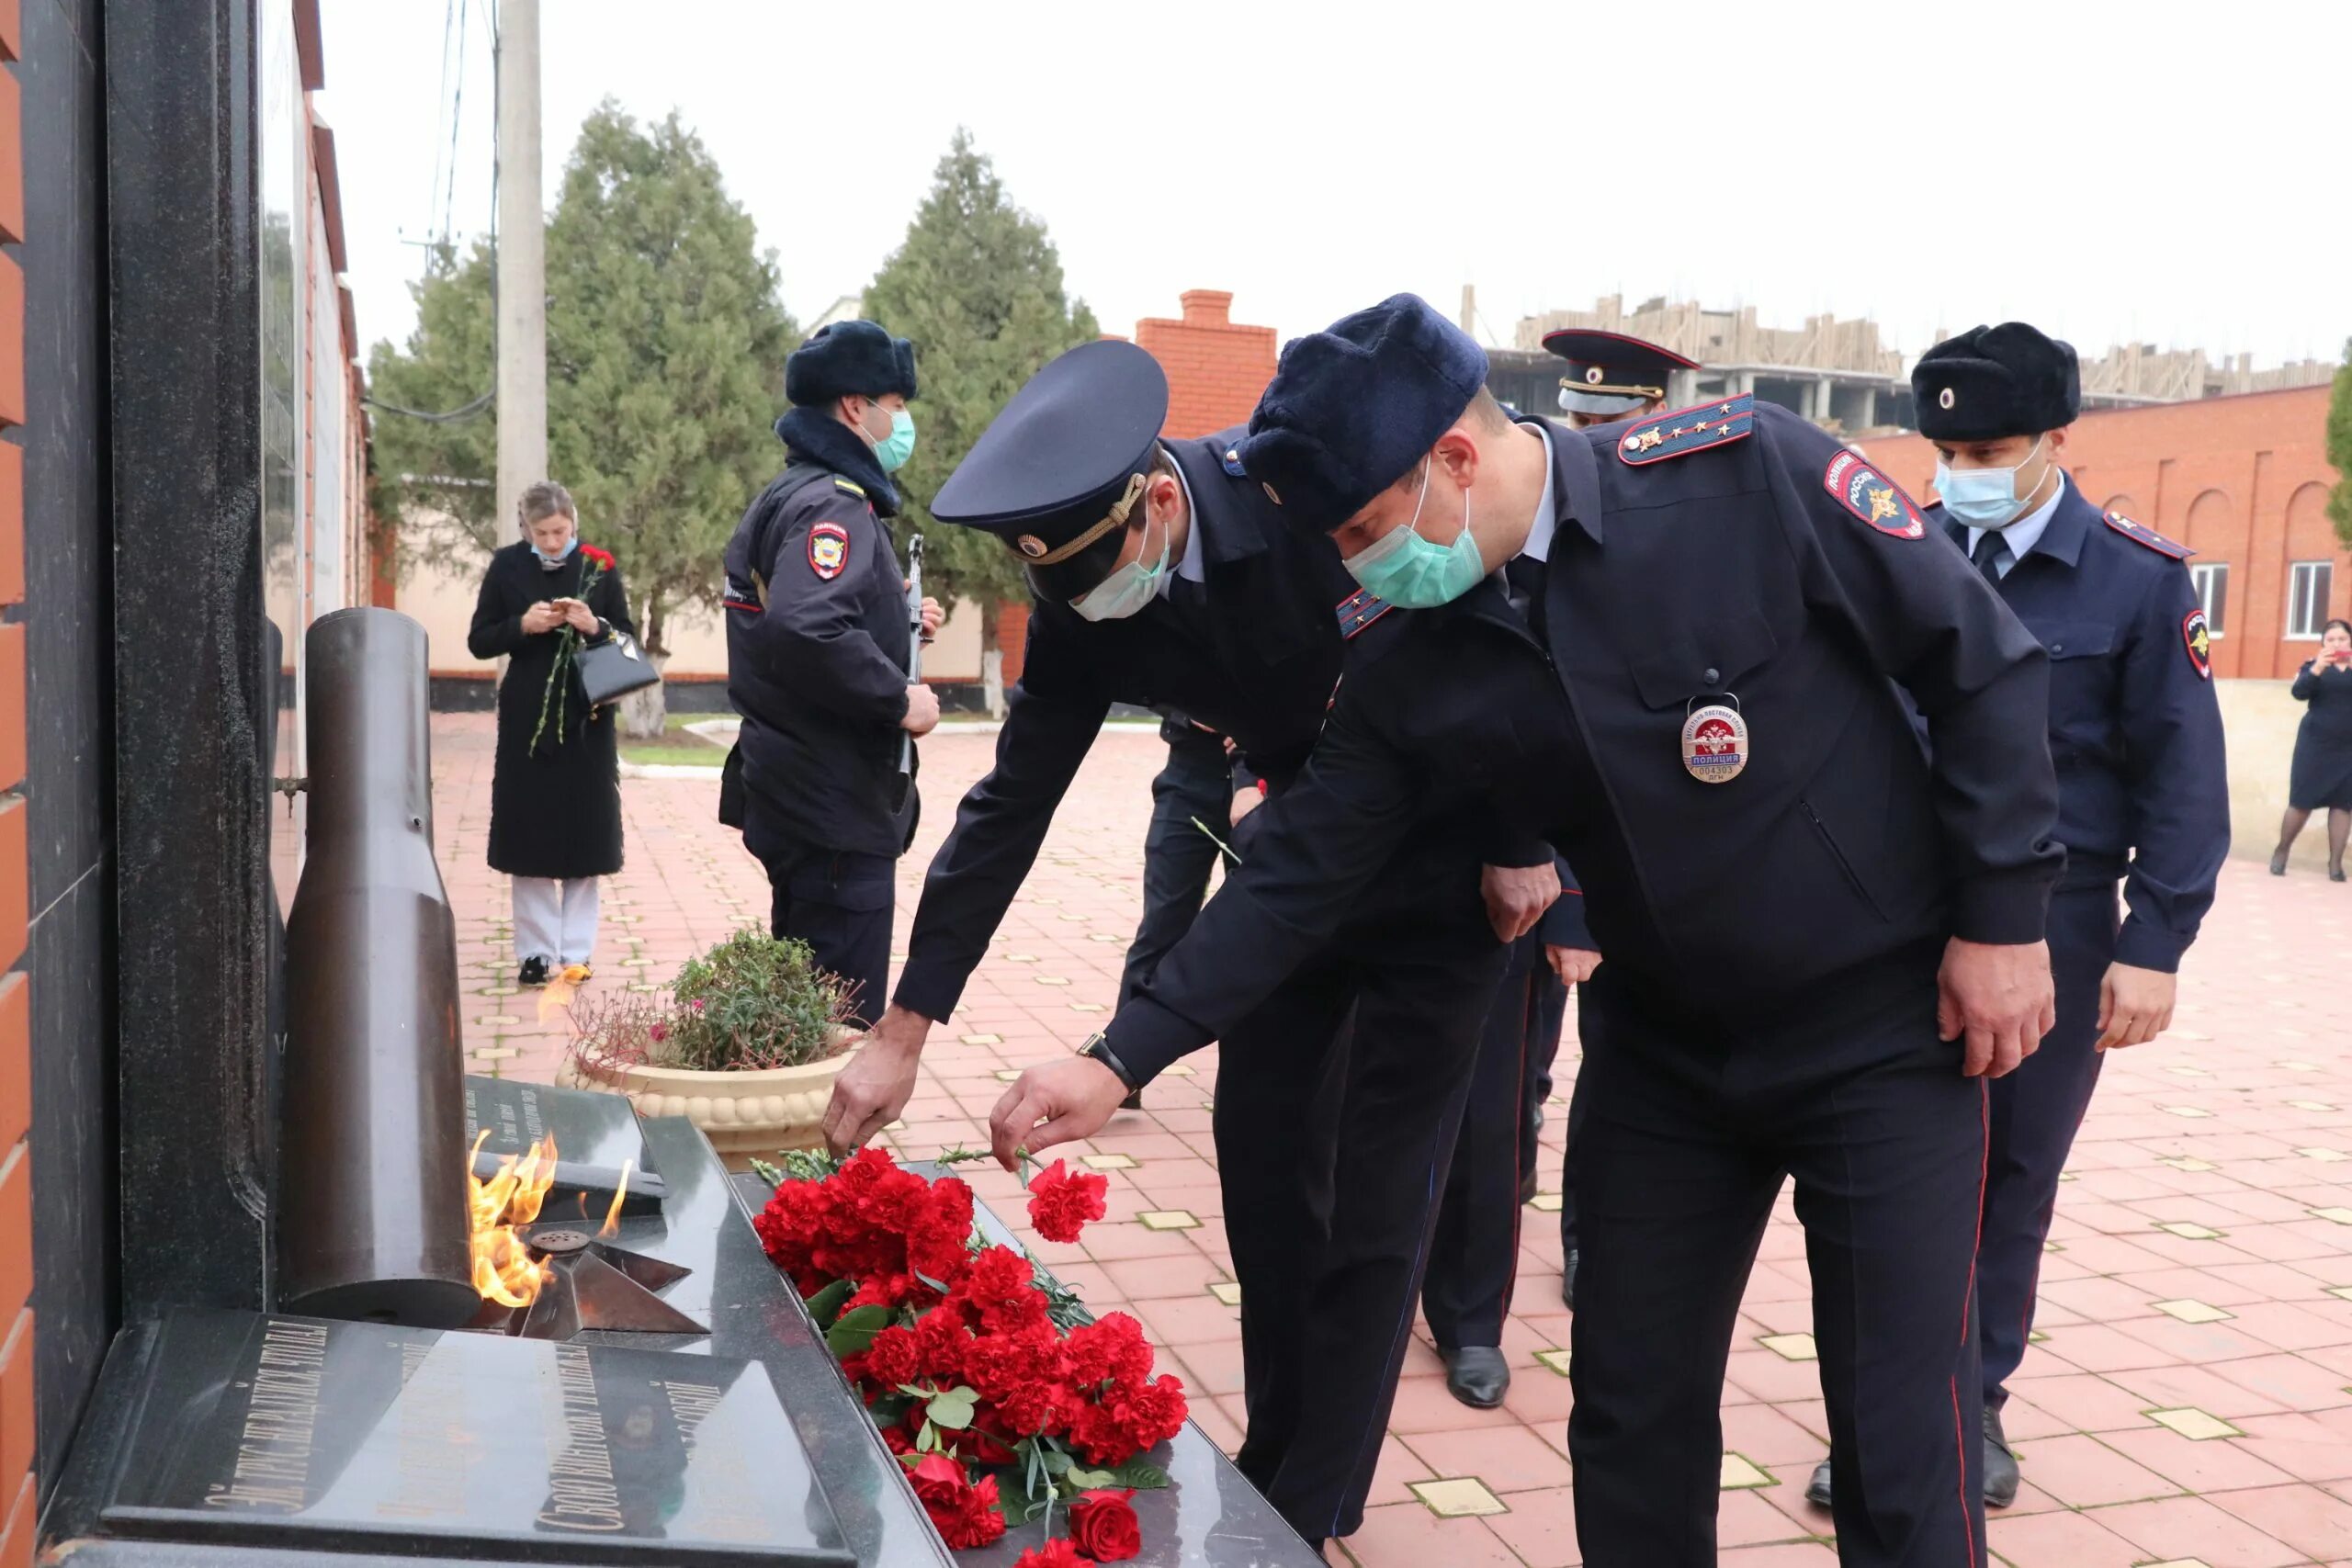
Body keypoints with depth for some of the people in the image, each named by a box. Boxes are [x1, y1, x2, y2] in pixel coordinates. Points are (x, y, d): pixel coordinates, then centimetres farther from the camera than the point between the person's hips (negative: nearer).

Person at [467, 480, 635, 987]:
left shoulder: (599, 567, 1)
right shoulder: (507, 566, 1)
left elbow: (628, 638, 5)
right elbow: (479, 642, 2)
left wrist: (595, 627, -15)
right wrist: (522, 626, -15)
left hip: (586, 719, 0)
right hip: (526, 720, 0)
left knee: (583, 831, 2)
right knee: (529, 834, 1)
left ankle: (577, 950, 11)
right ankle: (536, 950, 9)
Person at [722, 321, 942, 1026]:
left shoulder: (789, 495, 16)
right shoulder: (833, 504, -17)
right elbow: (807, 633, -35)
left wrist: (897, 619, 12)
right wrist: (900, 700, -22)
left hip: (801, 799, 11)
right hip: (837, 808, -11)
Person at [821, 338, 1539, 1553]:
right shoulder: (1081, 614, -15)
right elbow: (1010, 805, -11)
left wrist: (1524, 841, -13)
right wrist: (902, 1033, -11)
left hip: (1447, 850, -5)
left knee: (1377, 1183, -3)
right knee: (1260, 1149, 8)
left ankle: (1309, 1511, 11)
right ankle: (1274, 1460, 26)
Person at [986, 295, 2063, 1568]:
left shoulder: (1746, 475, -19)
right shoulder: (1411, 669, -7)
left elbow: (1984, 660, -11)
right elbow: (1300, 872, -3)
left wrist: (2004, 915, -11)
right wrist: (1124, 1057, -8)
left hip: (1886, 1031, -4)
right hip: (1661, 1046, 4)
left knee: (1901, 1448, 0)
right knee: (1629, 1416, 11)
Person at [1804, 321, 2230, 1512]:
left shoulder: (2142, 579, -5)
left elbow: (2181, 778, -4)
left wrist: (2153, 947, -11)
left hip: (2056, 933, -1)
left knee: (2014, 1178, 11)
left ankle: (1975, 1402, 27)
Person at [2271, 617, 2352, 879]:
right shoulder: (2314, 665, 4)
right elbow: (2299, 692, -12)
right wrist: (2317, 669, -29)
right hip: (2315, 743, -1)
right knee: (2301, 801, -2)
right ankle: (2281, 852, 14)